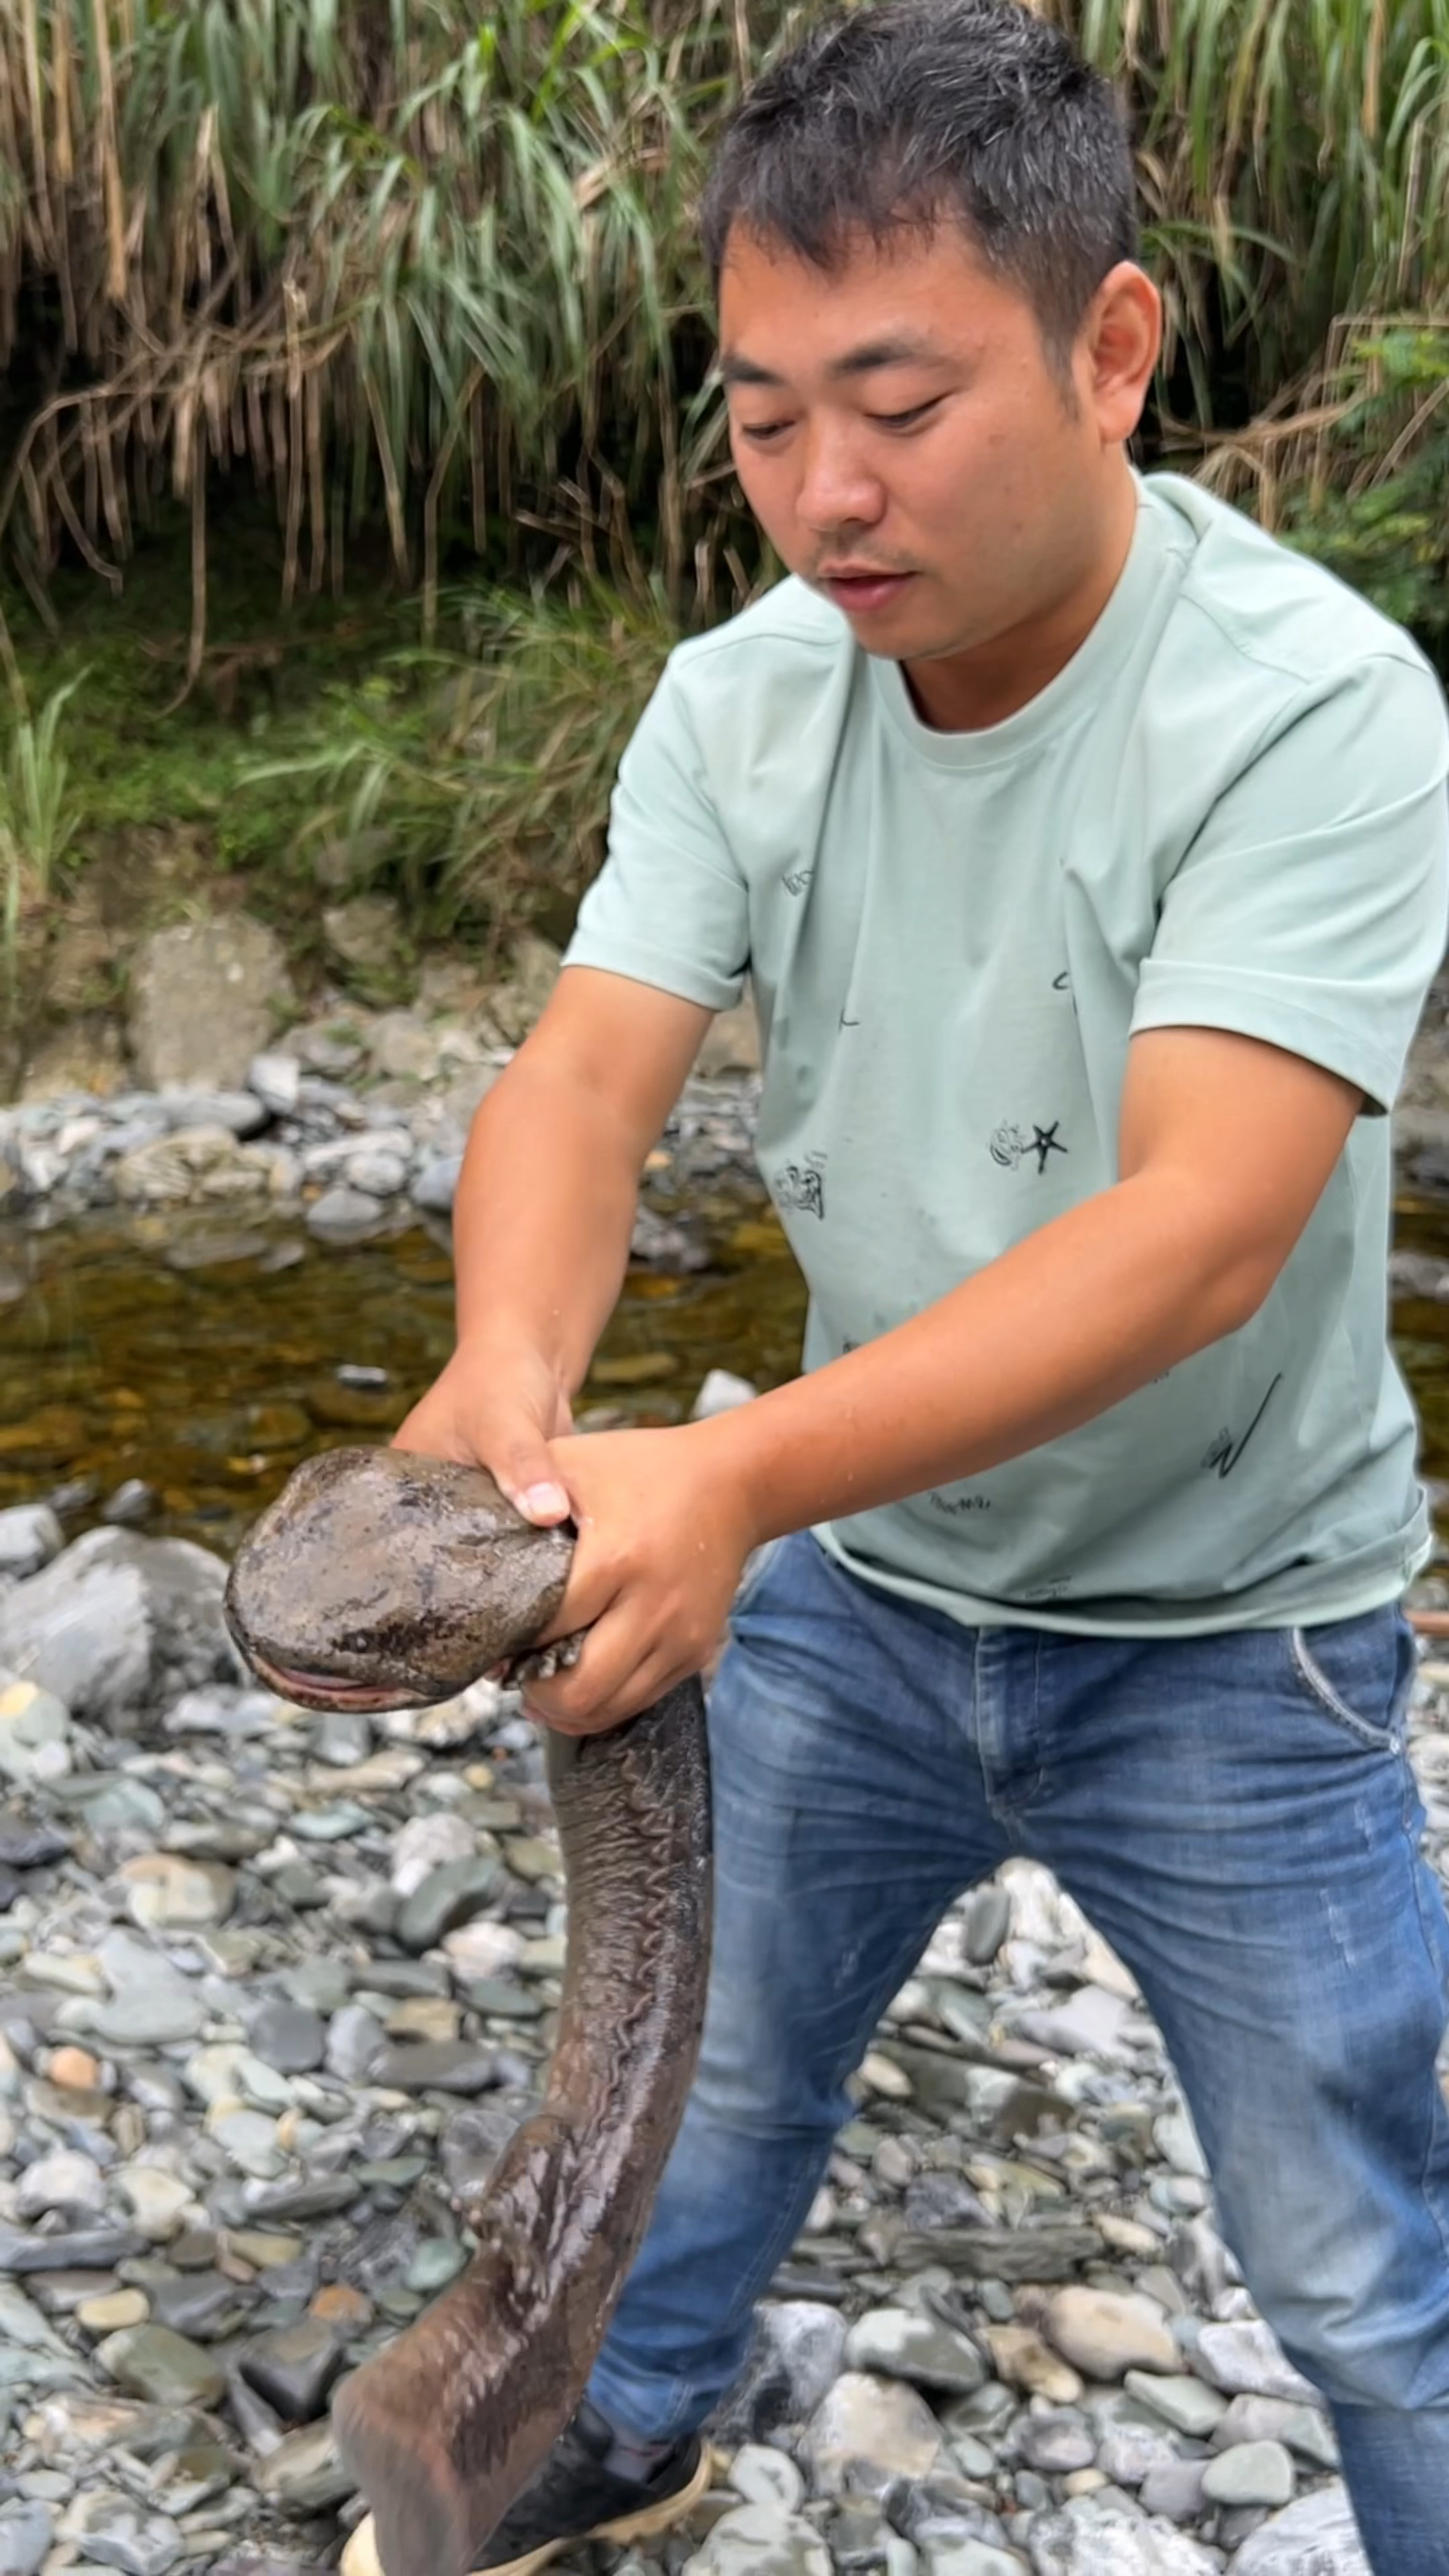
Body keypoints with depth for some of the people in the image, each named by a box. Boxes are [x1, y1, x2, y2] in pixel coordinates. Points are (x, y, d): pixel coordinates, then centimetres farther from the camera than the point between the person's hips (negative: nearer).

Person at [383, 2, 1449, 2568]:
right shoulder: (741, 698, -8)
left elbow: (1198, 1231, -35)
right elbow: (587, 1069, -18)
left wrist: (739, 1473, -46)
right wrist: (510, 1364, -40)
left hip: (1221, 1643, -5)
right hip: (853, 1584, 5)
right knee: (710, 2065, 25)